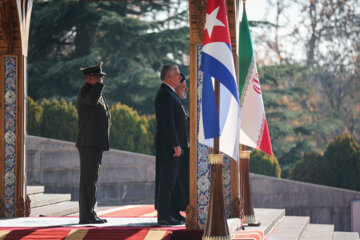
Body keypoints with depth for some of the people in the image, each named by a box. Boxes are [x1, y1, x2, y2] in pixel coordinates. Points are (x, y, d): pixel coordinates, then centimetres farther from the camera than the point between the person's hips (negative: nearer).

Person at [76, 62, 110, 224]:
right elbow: (92, 100, -32)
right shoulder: (84, 91, -8)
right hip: (88, 143, -10)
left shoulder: (98, 93, 22)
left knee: (92, 179, 11)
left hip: (97, 144, 10)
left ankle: (89, 213, 16)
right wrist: (99, 84, -17)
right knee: (88, 179, -11)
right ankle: (86, 215, -12)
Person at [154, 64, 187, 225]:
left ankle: (172, 213, 18)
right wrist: (176, 145, -22)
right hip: (168, 145, -11)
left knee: (171, 179, 13)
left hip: (174, 144, 11)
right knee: (167, 180, -9)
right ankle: (164, 216, -8)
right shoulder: (164, 94, -14)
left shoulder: (170, 94, 20)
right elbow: (167, 122, -20)